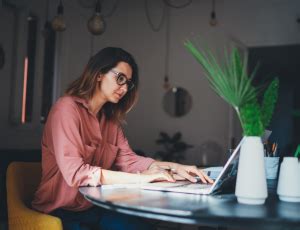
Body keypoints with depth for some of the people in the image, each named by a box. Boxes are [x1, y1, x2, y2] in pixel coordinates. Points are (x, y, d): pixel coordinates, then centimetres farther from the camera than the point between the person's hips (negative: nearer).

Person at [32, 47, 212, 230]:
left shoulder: (110, 118, 10)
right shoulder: (67, 108, -16)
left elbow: (127, 159, 0)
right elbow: (75, 172, -26)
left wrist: (174, 168, -14)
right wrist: (140, 178, -27)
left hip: (95, 205, 7)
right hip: (61, 209, -7)